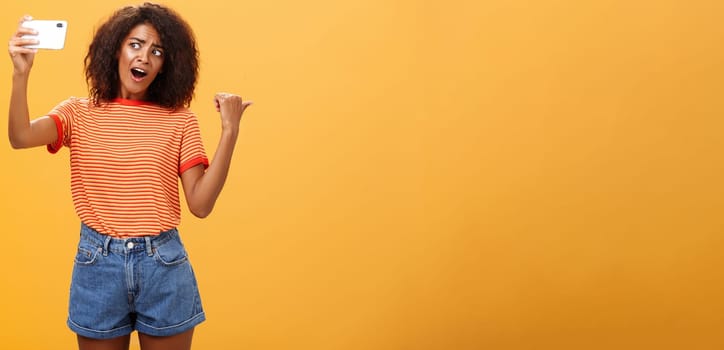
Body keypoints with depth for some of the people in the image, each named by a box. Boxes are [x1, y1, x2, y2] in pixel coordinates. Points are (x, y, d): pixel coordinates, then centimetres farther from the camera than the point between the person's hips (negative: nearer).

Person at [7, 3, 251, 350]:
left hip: (163, 264, 0)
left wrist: (229, 132, -15)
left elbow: (200, 204, -8)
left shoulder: (179, 120, 1)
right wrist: (21, 74, -29)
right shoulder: (79, 112, 3)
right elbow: (21, 137, -16)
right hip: (97, 262, 1)